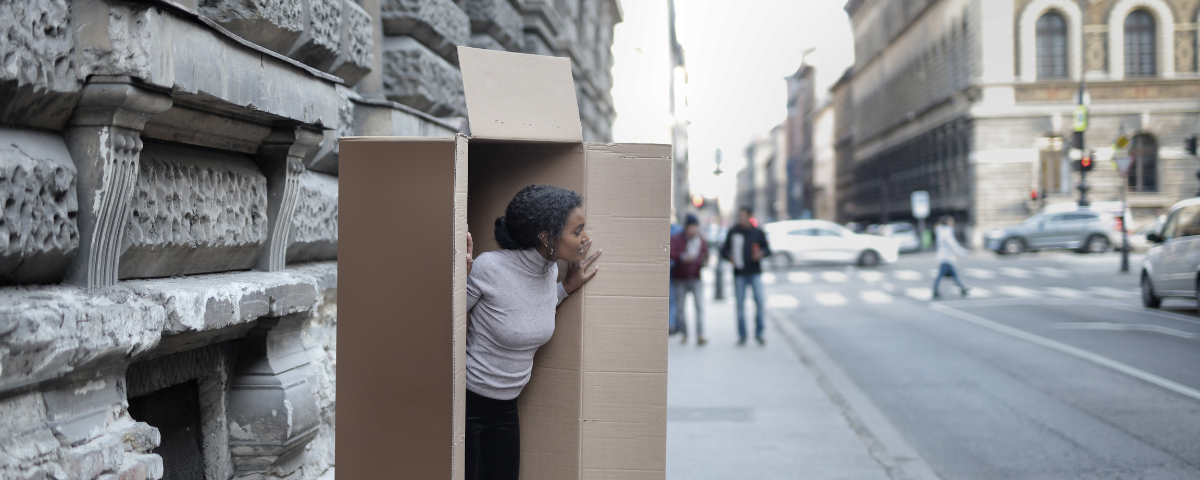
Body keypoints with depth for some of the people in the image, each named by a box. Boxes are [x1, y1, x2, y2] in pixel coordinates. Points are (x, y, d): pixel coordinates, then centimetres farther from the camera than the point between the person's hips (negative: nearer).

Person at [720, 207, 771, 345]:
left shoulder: (758, 233, 4)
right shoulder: (733, 232, 4)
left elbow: (768, 249, 10)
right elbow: (724, 249, 10)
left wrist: (761, 253, -11)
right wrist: (729, 256, -11)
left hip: (755, 273, -1)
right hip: (739, 273, 1)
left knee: (759, 301, -12)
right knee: (740, 304, 2)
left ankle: (759, 333, 1)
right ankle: (742, 335, 10)